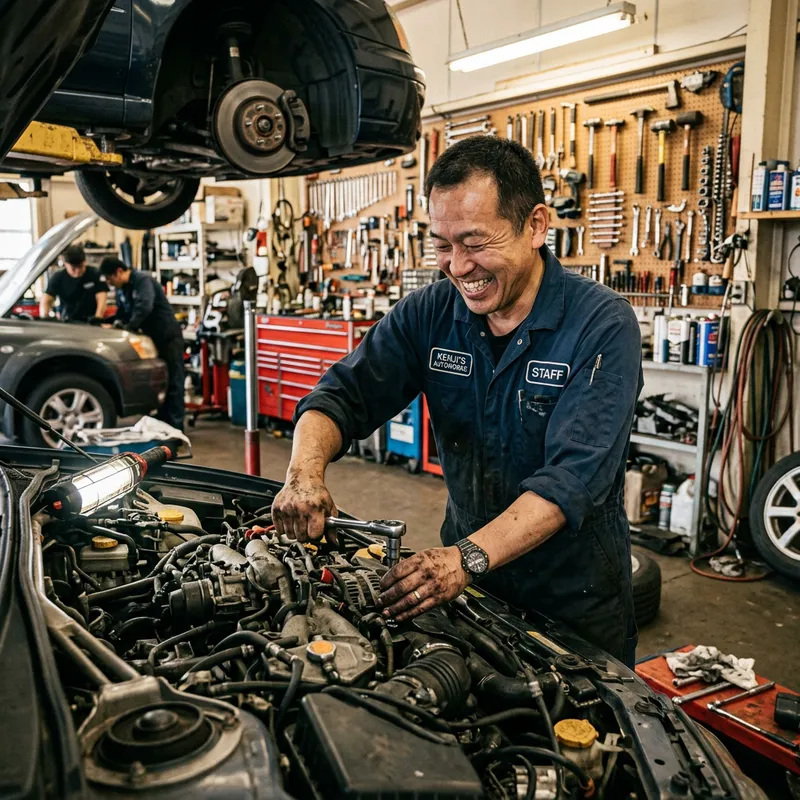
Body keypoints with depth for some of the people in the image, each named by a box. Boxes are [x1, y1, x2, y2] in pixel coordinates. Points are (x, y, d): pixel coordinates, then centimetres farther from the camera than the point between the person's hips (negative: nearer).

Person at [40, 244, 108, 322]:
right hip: (66, 323, 1)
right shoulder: (58, 278, 4)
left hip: (89, 323, 0)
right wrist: (44, 318, -24)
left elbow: (102, 300, -9)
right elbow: (45, 301, -3)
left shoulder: (95, 274, -1)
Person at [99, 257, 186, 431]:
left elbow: (144, 307, -32)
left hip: (168, 336, -8)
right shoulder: (121, 290, 9)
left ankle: (175, 428, -3)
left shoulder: (143, 280, -18)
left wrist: (129, 327, -30)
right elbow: (122, 314, 15)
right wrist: (117, 322, -5)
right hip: (151, 338, 8)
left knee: (172, 383, -5)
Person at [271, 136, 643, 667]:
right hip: (466, 584, 4)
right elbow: (344, 394, -8)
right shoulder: (430, 314, -7)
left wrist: (469, 558, -41)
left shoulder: (603, 324, -21)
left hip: (575, 599, -3)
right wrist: (306, 473, -29)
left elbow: (573, 475, -29)